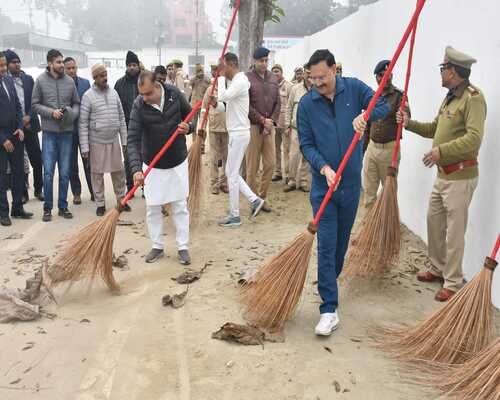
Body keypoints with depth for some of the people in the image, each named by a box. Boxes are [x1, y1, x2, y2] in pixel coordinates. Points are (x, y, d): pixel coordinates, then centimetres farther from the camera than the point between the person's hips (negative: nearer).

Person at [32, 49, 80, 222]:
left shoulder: (69, 81, 3)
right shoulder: (41, 80, -2)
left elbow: (76, 103, 10)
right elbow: (35, 104, 1)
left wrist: (73, 113, -10)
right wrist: (51, 112, -14)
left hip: (67, 131, 2)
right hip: (49, 132, -2)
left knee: (65, 172, 7)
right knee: (48, 172, -2)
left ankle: (63, 206, 19)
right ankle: (47, 208, 11)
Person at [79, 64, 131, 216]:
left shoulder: (114, 92, 6)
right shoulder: (88, 95, -7)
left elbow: (121, 117, 11)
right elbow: (83, 123, -8)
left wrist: (124, 139, 8)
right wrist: (84, 147, -11)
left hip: (114, 140, 4)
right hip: (96, 142, -4)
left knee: (119, 171, 10)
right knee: (97, 173, 6)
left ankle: (121, 199, 24)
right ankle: (100, 204, 17)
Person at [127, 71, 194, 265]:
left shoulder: (175, 94, -13)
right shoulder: (139, 106, -18)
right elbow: (133, 140, -24)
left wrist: (188, 127, -20)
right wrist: (136, 169, -36)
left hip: (177, 162, 1)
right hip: (152, 165, 0)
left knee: (180, 207, 6)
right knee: (152, 208, 6)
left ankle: (183, 247, 18)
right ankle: (157, 246, 23)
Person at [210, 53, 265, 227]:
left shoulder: (240, 81, -17)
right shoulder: (236, 81, 15)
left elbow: (223, 96, -29)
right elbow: (228, 105, 19)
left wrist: (221, 77, -16)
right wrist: (216, 103, -1)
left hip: (239, 134, -10)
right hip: (236, 133, 10)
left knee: (232, 174, -2)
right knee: (231, 172, 15)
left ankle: (234, 216, 7)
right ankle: (254, 200, 19)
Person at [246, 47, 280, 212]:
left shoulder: (273, 78, 10)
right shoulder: (247, 78, -6)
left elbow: (277, 103, 10)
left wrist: (272, 122, -3)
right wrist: (262, 120, -11)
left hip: (270, 126, 5)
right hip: (253, 127, -5)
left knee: (270, 164, 5)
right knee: (252, 166, 1)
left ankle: (262, 198, 18)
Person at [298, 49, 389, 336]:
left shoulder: (354, 88, -2)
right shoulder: (307, 104, -6)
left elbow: (383, 106, -3)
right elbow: (306, 145, -5)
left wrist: (365, 115, -25)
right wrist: (324, 168, -21)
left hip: (352, 182, 2)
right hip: (323, 184, -2)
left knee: (342, 241, 16)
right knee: (327, 245, -6)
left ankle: (329, 282, 41)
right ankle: (330, 309, -5)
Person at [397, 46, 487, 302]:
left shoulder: (473, 97, -16)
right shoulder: (450, 97, 13)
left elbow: (474, 137, -28)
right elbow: (435, 129, 22)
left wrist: (442, 150, -34)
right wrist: (410, 124, 10)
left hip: (460, 177, -9)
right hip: (443, 174, 9)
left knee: (454, 231, -2)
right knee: (434, 221, 17)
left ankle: (453, 283, 10)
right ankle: (437, 268, 33)